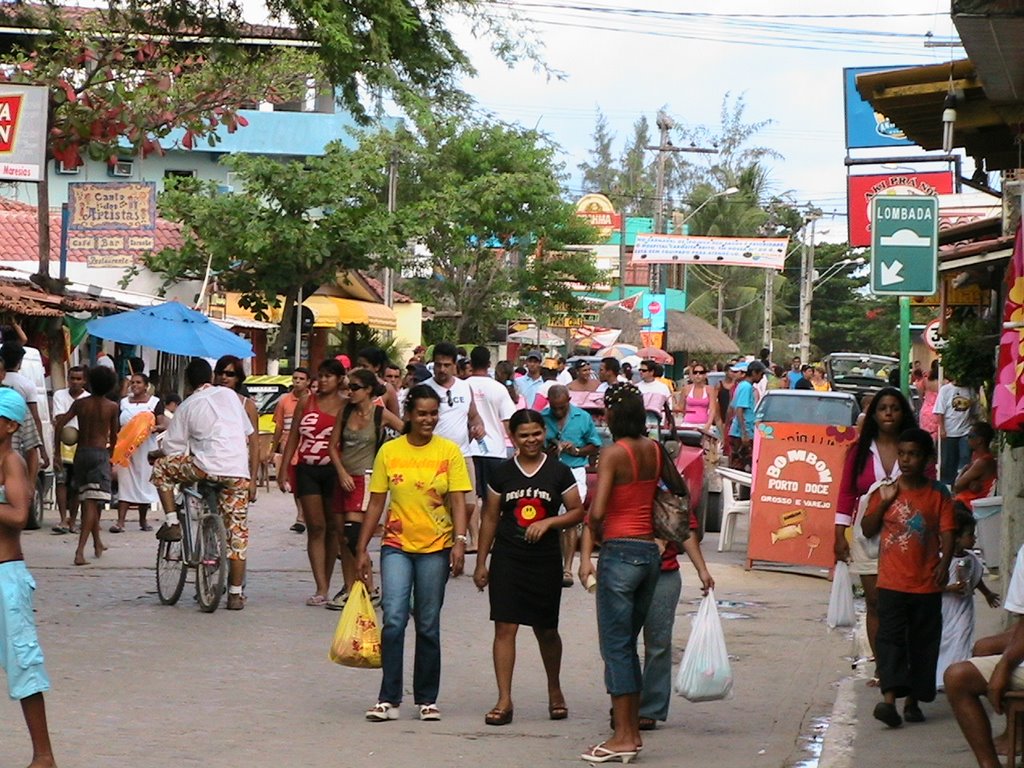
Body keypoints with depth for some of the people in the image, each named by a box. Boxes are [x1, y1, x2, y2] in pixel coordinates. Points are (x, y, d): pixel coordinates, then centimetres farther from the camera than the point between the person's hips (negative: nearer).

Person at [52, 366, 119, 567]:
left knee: (88, 501, 18)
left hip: (81, 452, 3)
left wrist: (56, 451, 4)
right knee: (92, 503, -8)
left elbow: (59, 424, -4)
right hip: (100, 453, -3)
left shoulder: (80, 404, 3)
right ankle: (80, 549, -22)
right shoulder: (111, 407, -1)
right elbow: (113, 435, 6)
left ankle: (98, 544, 29)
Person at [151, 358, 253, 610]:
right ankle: (235, 594, 8)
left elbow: (172, 449, 8)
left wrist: (156, 455, 30)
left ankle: (172, 524, 13)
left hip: (206, 468, -3)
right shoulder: (229, 395, 15)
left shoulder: (187, 406, 8)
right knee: (237, 530, 9)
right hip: (238, 472, 3)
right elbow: (248, 434, 20)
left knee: (161, 467, 22)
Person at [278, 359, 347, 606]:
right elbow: (293, 437, 9)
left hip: (333, 470, -1)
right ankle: (321, 589, -9)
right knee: (315, 527, -4)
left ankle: (325, 587, 15)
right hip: (307, 470, 1)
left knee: (332, 528, 5)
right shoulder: (306, 403, 8)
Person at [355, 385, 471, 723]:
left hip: (436, 547, 0)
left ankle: (427, 699, 17)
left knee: (428, 626, 6)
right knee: (394, 618, -14)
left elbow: (458, 501, -3)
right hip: (397, 546, 0)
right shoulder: (389, 451, 3)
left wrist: (460, 542, -16)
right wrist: (362, 549, 5)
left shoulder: (449, 452, 1)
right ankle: (389, 699, -10)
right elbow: (376, 503, 7)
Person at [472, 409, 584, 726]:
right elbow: (490, 518, 8)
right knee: (505, 627, -7)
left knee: (546, 630, 11)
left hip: (545, 560, 0)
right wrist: (481, 563, 6)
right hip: (507, 558, 0)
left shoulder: (559, 472, 2)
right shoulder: (502, 473, 4)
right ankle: (504, 701, -5)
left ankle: (555, 690, 33)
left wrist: (548, 522, -15)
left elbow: (577, 512, 3)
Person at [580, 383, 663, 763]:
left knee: (616, 645, -1)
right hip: (650, 550, 7)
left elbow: (597, 511, -19)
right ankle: (632, 729, 19)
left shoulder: (613, 453, -13)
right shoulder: (654, 450, 7)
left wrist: (596, 533, 0)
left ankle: (623, 737, -1)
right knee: (627, 643, 16)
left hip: (620, 550, -7)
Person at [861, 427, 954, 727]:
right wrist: (883, 503, -8)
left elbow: (947, 532, -2)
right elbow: (867, 529, 6)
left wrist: (944, 563, -19)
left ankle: (913, 700, 17)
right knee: (890, 638, -12)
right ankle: (889, 699, -20)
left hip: (927, 584, 0)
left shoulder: (938, 494, 2)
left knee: (923, 643, 7)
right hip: (891, 582, 0)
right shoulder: (885, 491, 5)